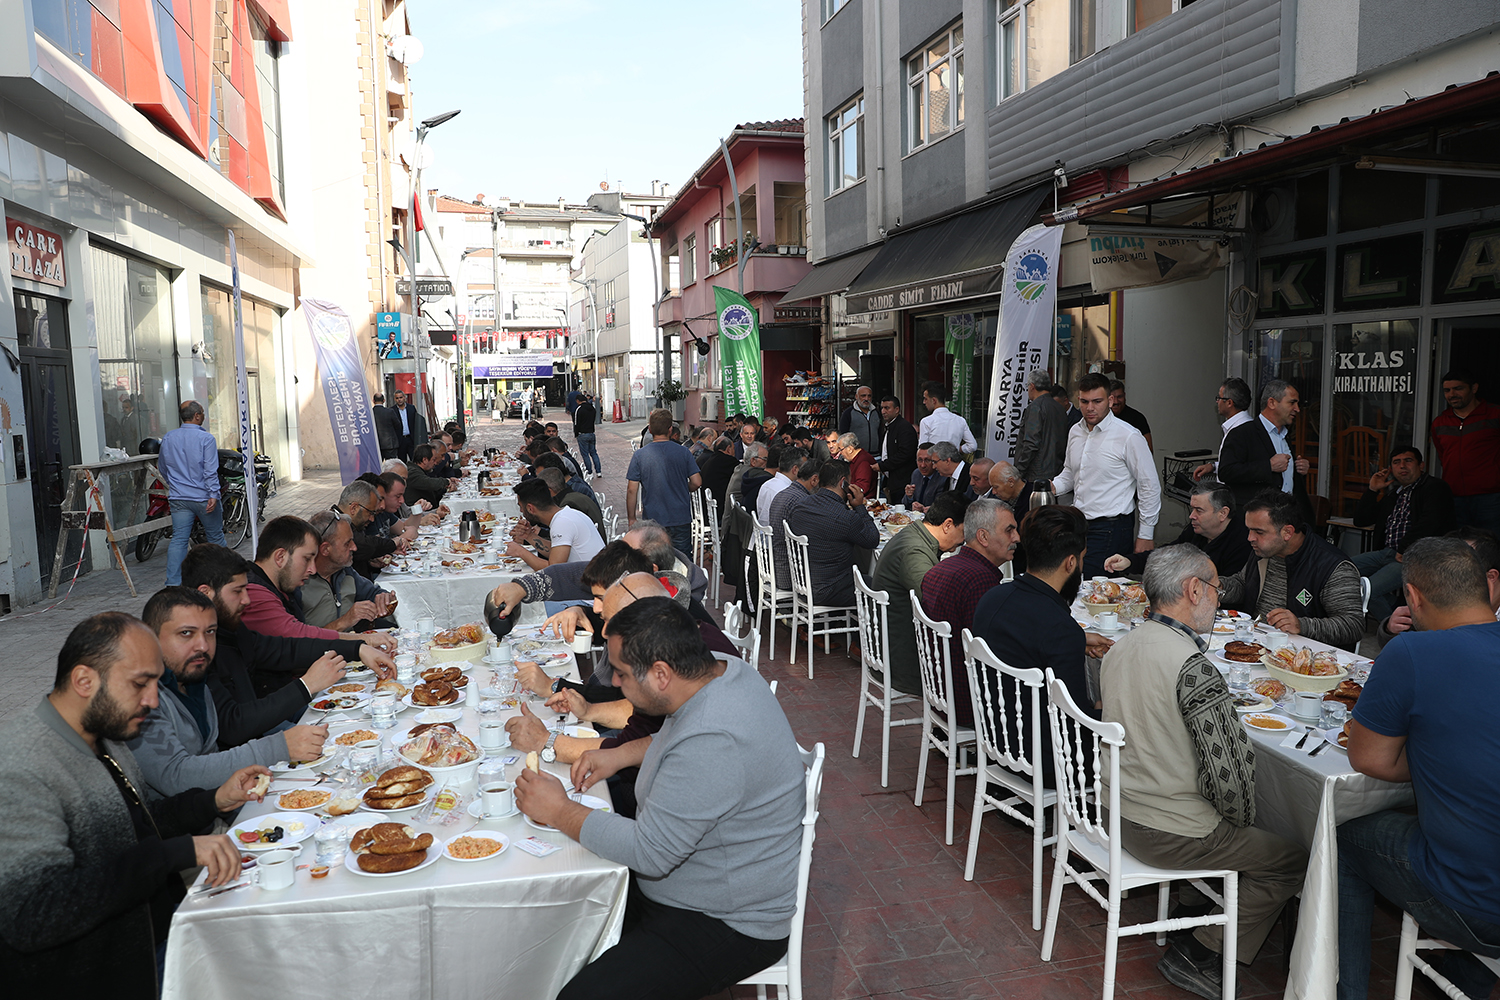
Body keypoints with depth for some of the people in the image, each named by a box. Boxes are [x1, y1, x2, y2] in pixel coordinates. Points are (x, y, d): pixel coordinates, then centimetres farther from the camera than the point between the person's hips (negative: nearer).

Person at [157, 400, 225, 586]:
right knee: (215, 537, 10)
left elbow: (162, 467, 19)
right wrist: (213, 495, -20)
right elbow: (210, 471, -18)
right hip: (203, 498, -4)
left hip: (178, 499, 4)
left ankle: (173, 582, -4)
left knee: (179, 539, 3)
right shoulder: (206, 438, -11)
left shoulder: (168, 438, 7)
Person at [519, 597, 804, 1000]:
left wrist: (559, 811, -16)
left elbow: (649, 853, -27)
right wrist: (620, 754, 5)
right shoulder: (722, 672, -4)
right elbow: (677, 742, 19)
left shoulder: (713, 743, -34)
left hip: (730, 926, -10)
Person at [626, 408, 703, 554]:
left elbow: (632, 490, -6)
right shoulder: (683, 452, -4)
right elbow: (697, 482, -3)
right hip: (681, 519, 1)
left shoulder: (640, 455, -6)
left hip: (653, 519, -1)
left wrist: (631, 519, 4)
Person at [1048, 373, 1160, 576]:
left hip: (1111, 527, -6)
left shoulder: (1129, 436, -10)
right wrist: (1053, 486, 2)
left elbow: (1150, 487, -5)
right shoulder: (1075, 432, 9)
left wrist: (1145, 535, -4)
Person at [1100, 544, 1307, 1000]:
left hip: (1118, 810, 8)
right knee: (1293, 861, 11)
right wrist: (1240, 824, -4)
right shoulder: (1194, 668, -26)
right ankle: (1199, 954, 13)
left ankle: (1188, 915, 34)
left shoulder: (1120, 646, 0)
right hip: (1168, 833, -8)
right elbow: (1230, 767, -23)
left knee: (1223, 824, 30)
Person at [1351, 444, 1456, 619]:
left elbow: (1429, 523, -15)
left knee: (1366, 590, -27)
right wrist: (1372, 490, 14)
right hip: (1386, 552, 8)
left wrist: (1404, 549, -14)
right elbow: (1360, 521, 22)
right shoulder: (1393, 493, 23)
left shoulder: (1435, 487, 0)